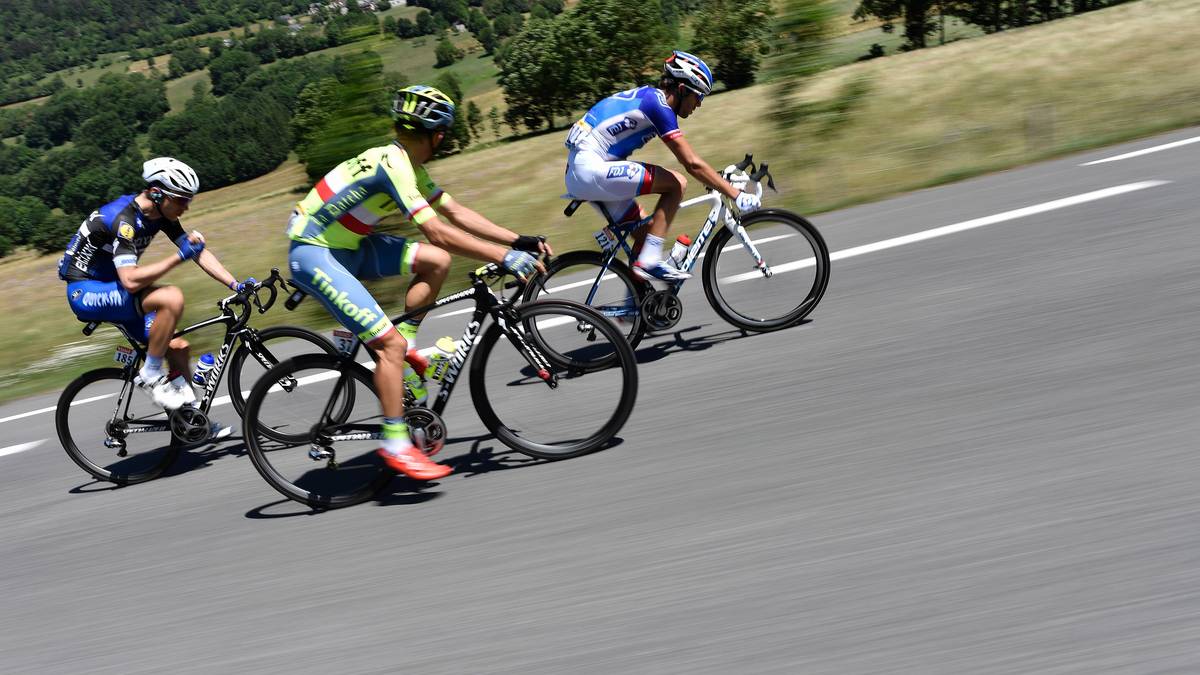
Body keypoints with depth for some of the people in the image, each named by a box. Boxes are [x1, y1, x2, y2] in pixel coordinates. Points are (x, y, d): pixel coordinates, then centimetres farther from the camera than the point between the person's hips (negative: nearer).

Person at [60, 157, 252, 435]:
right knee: (172, 298, -30)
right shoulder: (123, 219, -27)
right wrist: (180, 256, -34)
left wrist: (236, 284, -9)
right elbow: (131, 280, -35)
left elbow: (199, 253, 1)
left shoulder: (161, 214, -2)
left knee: (177, 347, 2)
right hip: (86, 292, -8)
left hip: (110, 288, 8)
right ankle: (150, 376, -15)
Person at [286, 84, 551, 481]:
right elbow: (436, 231, -31)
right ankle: (395, 445, -7)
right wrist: (504, 256, -32)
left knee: (436, 262, -2)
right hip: (313, 254, -9)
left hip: (346, 245, 9)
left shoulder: (408, 165, 6)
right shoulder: (392, 163, -23)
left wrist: (518, 240, -1)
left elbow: (455, 212, 7)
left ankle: (403, 344, 9)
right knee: (389, 343, -16)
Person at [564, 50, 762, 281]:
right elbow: (692, 164, -16)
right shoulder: (658, 104, -12)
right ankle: (649, 261, -11)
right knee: (676, 183, -11)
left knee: (643, 229, 16)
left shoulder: (648, 97, 17)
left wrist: (720, 179, 26)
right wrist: (736, 195, -12)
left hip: (578, 172, 10)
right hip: (591, 169, -10)